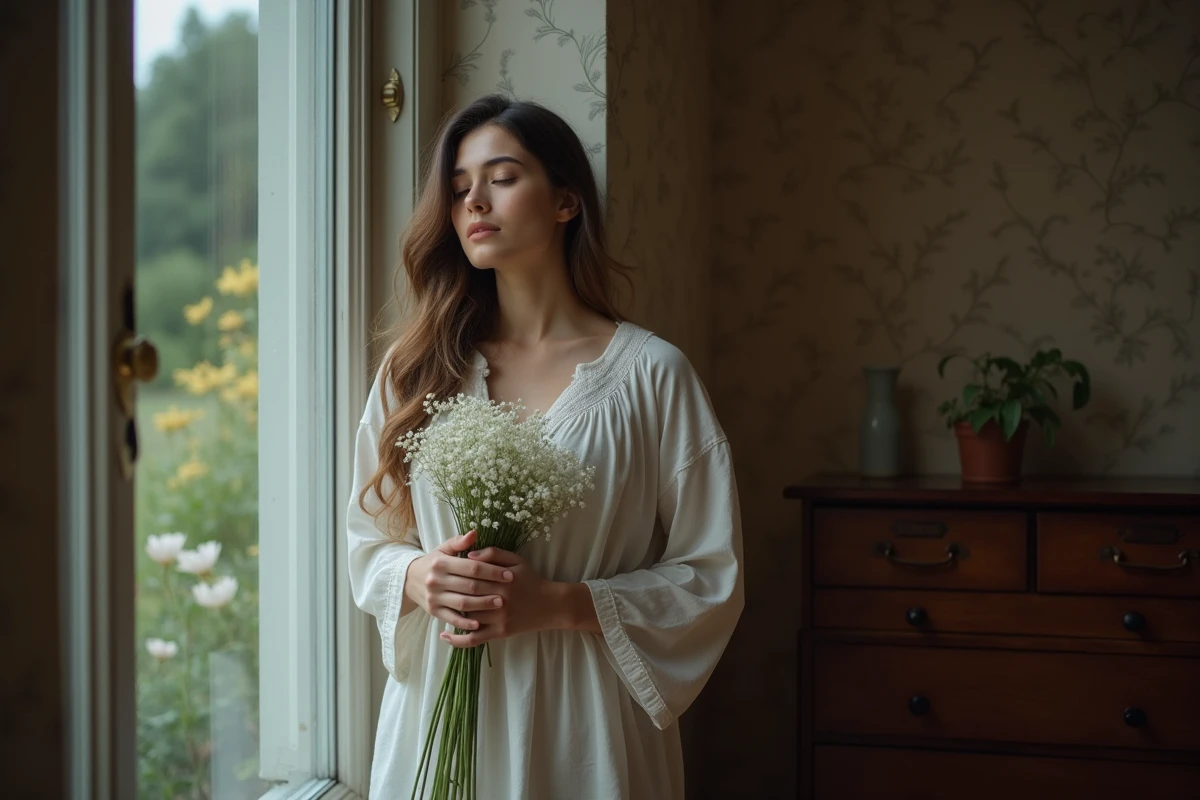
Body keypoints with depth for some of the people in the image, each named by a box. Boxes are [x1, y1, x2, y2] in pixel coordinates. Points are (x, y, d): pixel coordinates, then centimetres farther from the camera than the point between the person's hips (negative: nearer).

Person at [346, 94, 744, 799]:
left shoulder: (652, 374, -6)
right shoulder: (415, 370, 5)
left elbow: (712, 578, -5)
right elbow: (370, 541, 11)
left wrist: (559, 603, -17)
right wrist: (419, 577, -11)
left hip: (581, 727, -3)